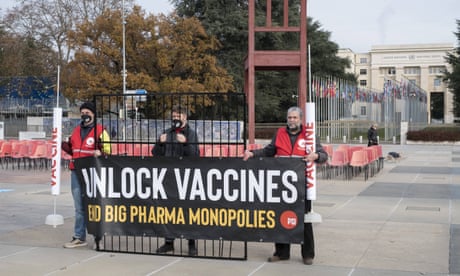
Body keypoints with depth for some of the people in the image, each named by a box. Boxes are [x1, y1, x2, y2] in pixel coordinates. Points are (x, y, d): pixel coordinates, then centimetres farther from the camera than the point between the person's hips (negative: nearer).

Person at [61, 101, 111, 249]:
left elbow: (108, 149, -5)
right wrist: (64, 145, 7)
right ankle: (79, 237, 15)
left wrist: (100, 152, -25)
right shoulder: (76, 130, 16)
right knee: (79, 207, 9)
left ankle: (98, 236, 12)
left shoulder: (100, 130, -2)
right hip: (76, 172, 5)